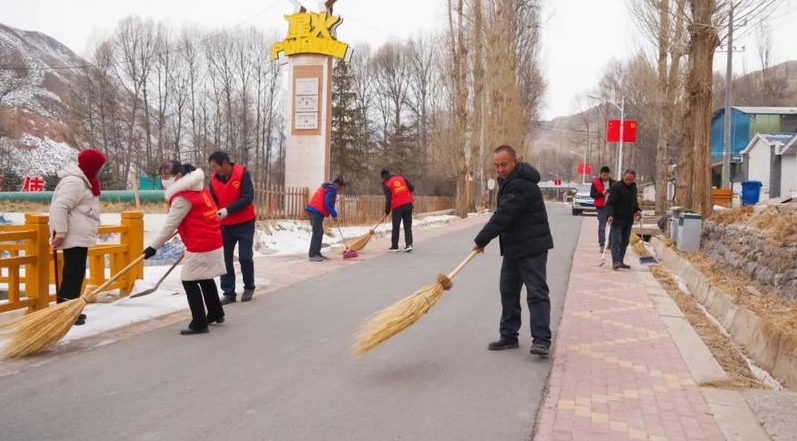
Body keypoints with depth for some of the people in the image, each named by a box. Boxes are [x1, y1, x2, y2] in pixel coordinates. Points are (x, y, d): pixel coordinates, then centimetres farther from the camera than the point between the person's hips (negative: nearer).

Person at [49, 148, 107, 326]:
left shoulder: (82, 181, 19)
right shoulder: (74, 182, -17)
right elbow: (59, 207, -24)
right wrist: (60, 233, -25)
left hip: (80, 236, 11)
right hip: (74, 237, -11)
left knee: (76, 274, 14)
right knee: (73, 274, -9)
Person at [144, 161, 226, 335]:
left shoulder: (182, 198, -18)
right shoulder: (197, 188, 9)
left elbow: (170, 226, -17)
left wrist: (153, 247, -10)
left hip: (200, 246, -10)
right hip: (213, 241, 10)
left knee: (189, 281, -2)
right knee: (205, 279, 23)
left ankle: (199, 324, 0)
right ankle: (216, 313, 36)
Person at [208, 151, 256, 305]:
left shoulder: (242, 173, -16)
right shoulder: (214, 178, -2)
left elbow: (248, 198, -22)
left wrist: (227, 210, -28)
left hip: (245, 223, -4)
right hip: (225, 225, 4)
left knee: (245, 257, -1)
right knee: (225, 259, 3)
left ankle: (249, 287, 21)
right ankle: (229, 293, 13)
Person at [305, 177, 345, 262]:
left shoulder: (327, 187, 23)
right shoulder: (331, 189, -9)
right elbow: (328, 204, -18)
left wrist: (333, 214, 20)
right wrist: (334, 215, -10)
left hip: (314, 211, 11)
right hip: (317, 212, -11)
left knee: (319, 232, 14)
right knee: (317, 232, -12)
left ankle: (317, 253, 18)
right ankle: (312, 255, -15)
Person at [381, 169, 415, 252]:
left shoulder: (386, 184, -3)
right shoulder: (401, 178, 10)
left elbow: (388, 200, -6)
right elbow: (411, 188, 8)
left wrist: (387, 211, 4)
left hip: (397, 207, -3)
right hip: (408, 204, 4)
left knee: (396, 227, 7)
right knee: (408, 226, 7)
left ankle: (394, 247, 13)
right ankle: (409, 244, -2)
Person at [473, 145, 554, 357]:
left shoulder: (521, 185, -21)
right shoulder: (508, 180, 13)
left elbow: (503, 216, -25)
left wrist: (481, 240, -18)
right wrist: (484, 238, 12)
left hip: (532, 247, -10)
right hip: (513, 247, 10)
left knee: (536, 292, -9)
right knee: (508, 291, 12)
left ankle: (541, 339, -9)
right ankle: (509, 336, 20)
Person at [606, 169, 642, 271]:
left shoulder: (633, 187, 11)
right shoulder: (616, 186, -12)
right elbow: (610, 203, -17)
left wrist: (638, 210, 6)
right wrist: (610, 215, -30)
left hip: (628, 220, 7)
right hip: (617, 219, -7)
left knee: (625, 242, 11)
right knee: (616, 241, -11)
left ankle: (620, 261, 18)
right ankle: (616, 261, -15)